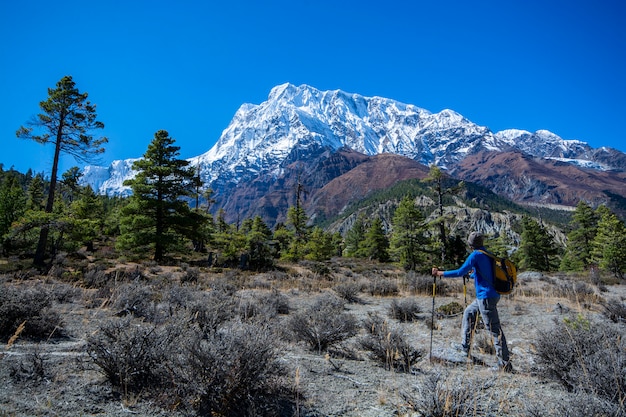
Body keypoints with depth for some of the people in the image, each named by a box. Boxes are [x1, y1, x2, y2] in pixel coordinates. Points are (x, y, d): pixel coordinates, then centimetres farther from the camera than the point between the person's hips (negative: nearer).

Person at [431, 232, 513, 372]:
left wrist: (439, 273, -9)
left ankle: (505, 364, -2)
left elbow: (460, 272, -17)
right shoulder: (487, 255, 13)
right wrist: (472, 274, 45)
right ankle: (465, 347, 27)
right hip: (489, 295, 10)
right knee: (469, 313, 22)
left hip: (486, 297, -10)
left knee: (495, 330, -6)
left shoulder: (476, 255, -13)